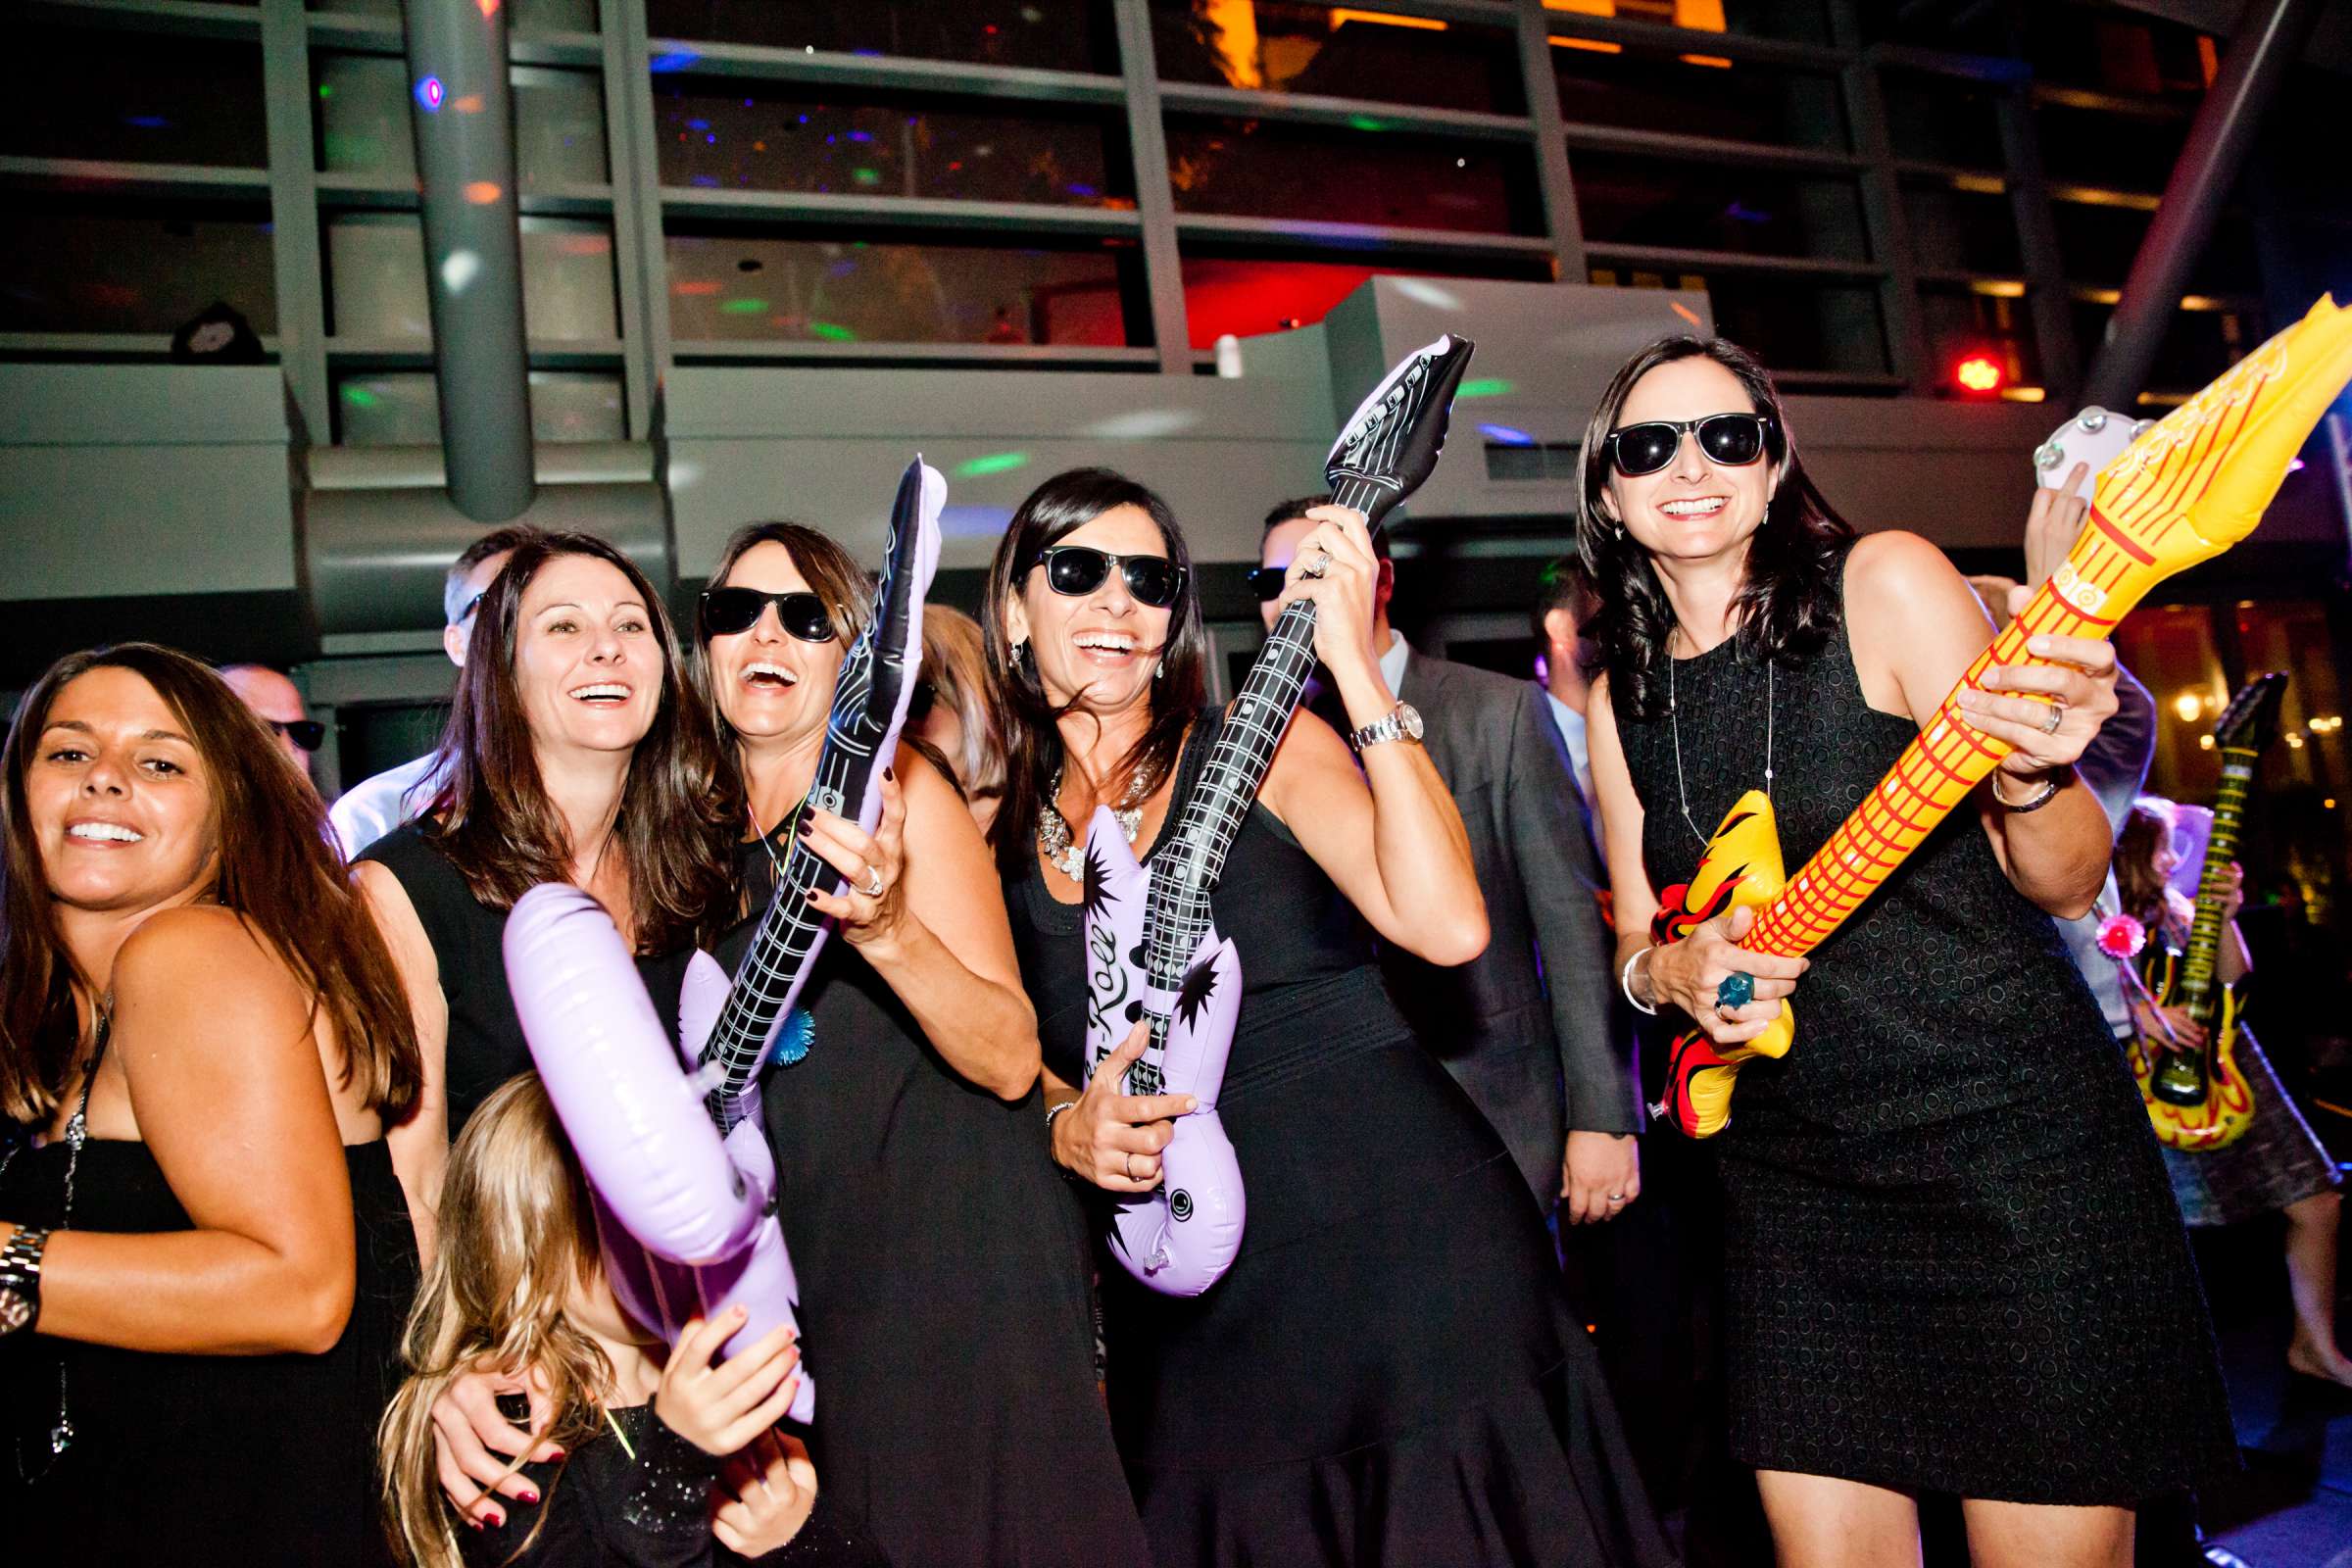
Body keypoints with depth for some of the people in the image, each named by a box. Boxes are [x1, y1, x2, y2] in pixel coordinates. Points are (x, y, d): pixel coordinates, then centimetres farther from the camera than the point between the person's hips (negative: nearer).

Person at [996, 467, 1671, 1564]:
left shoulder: (1263, 746, -3)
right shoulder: (1001, 843, 6)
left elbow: (1448, 925, -19)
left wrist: (1354, 660, -19)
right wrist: (1070, 1129, -9)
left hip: (1406, 1245, -2)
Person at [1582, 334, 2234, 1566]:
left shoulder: (1884, 584, -7)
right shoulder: (1622, 696, 6)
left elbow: (2066, 883, -7)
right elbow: (1633, 939, 14)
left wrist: (2032, 779, -28)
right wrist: (1666, 971, -9)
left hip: (2011, 1139, -4)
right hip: (1790, 1177, 4)